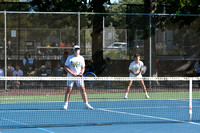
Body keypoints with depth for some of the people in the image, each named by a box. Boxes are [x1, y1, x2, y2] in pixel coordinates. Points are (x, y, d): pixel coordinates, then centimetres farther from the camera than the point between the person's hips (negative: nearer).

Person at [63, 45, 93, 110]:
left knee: (83, 89, -3)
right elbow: (66, 67, -4)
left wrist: (81, 73, -10)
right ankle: (65, 105, 0)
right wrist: (72, 73, -15)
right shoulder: (70, 58, -3)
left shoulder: (81, 58, 5)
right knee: (69, 90, -6)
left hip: (79, 76, 2)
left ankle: (86, 105, 1)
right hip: (71, 76, -2)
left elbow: (83, 67, 11)